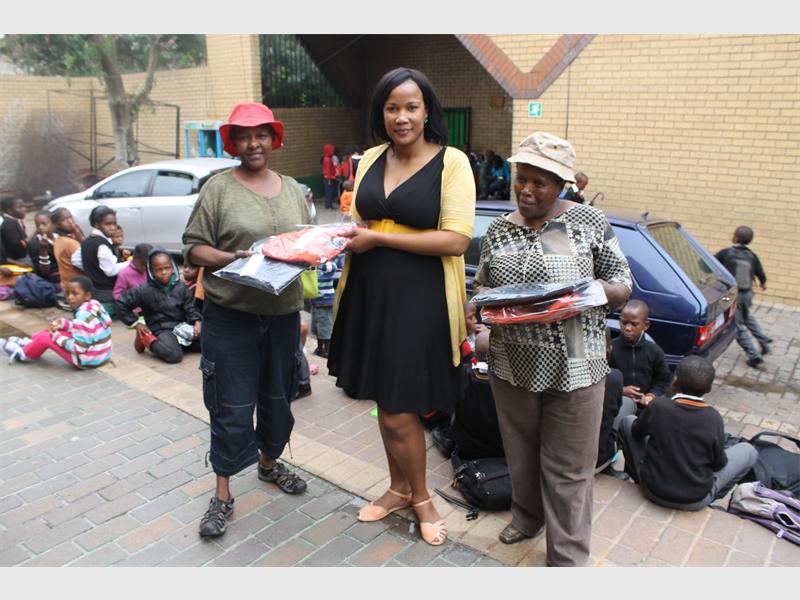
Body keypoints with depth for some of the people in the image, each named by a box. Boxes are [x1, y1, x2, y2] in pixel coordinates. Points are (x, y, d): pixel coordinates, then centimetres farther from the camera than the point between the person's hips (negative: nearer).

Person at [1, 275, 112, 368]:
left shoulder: (83, 316, -27)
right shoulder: (94, 305, -1)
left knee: (45, 338, 0)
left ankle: (24, 354, 28)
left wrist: (56, 336, -11)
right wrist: (63, 323, 3)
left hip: (87, 361, -8)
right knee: (55, 329, 17)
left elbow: (79, 348, -24)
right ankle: (29, 343, 36)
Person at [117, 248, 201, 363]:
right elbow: (121, 303, -3)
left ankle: (179, 343, 7)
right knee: (174, 355, -29)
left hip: (182, 326, 4)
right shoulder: (145, 290, -9)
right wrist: (135, 323, -1)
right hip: (161, 329, -4)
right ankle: (147, 339, -2)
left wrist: (197, 322, -17)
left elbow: (190, 307, 2)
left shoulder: (180, 286, 0)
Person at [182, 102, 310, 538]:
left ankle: (269, 462, 40)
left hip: (283, 311, 5)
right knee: (233, 404, 0)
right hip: (231, 314, -4)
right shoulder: (219, 187, -3)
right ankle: (223, 493, 15)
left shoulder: (292, 189, 11)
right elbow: (193, 246, -4)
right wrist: (229, 258, -21)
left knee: (278, 395, 18)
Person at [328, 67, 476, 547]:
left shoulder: (452, 162, -8)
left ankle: (421, 495, 27)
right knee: (385, 399, 15)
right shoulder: (371, 159, 10)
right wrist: (339, 238, -2)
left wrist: (378, 239, -16)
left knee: (399, 411, 0)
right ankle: (400, 488, 37)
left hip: (420, 300, -5)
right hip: (370, 293, 6)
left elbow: (456, 240, -17)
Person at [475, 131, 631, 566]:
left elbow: (623, 288, 1)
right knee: (521, 453, 19)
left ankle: (567, 559, 22)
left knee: (567, 468, 6)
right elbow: (482, 286, 13)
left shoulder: (590, 221, -4)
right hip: (511, 366, 4)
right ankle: (527, 516, 45)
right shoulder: (498, 229, 6)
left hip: (574, 368, -3)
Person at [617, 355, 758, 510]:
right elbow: (719, 463, -5)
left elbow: (636, 432, 0)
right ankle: (711, 498, 16)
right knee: (748, 451, 16)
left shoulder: (657, 406, -19)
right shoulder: (714, 419, -19)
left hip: (653, 491, 0)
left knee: (627, 422, 16)